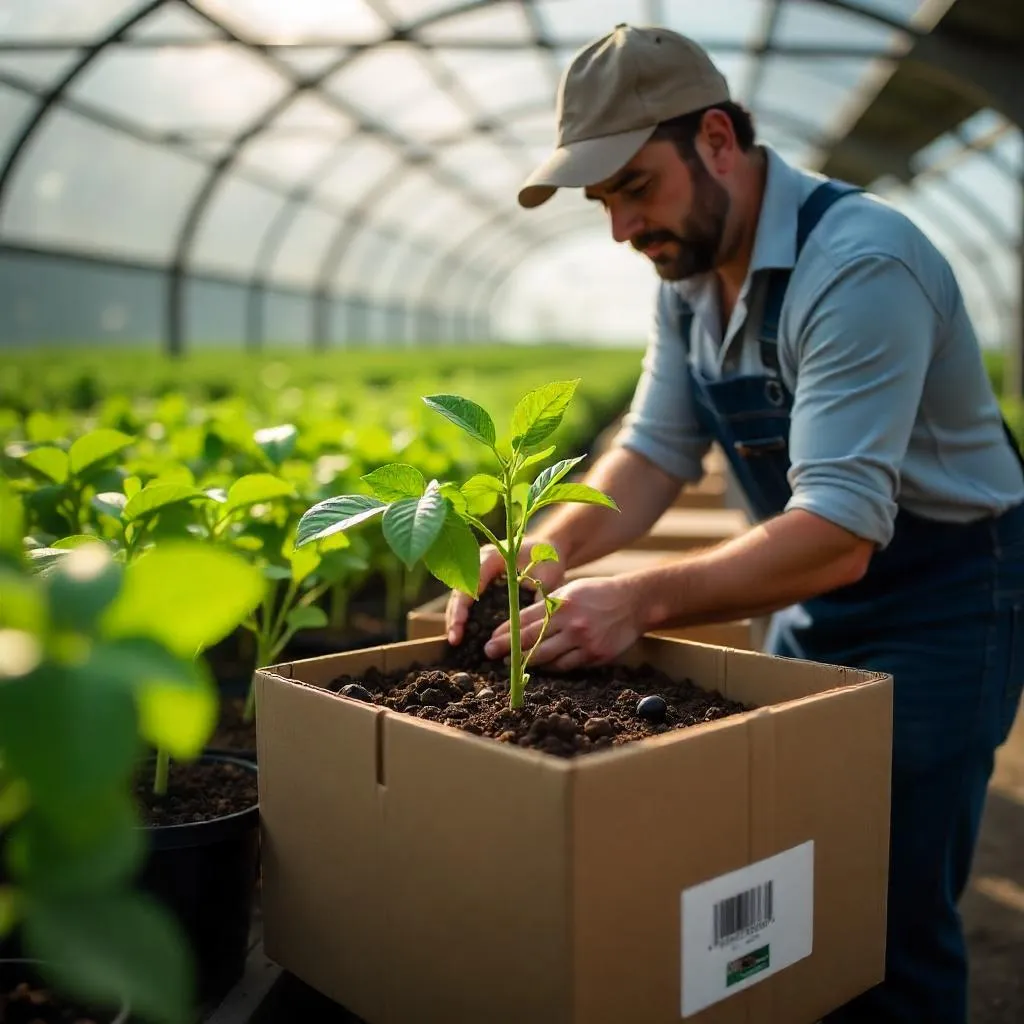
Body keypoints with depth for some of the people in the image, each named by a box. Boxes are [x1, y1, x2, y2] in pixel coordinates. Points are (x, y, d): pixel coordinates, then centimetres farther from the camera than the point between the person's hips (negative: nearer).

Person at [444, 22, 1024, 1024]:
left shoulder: (858, 265, -27)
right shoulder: (689, 272, 0)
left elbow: (838, 536, -32)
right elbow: (655, 450, 0)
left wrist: (642, 599, -40)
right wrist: (553, 546, -17)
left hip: (939, 602, -7)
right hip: (812, 604, 7)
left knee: (889, 927, 0)